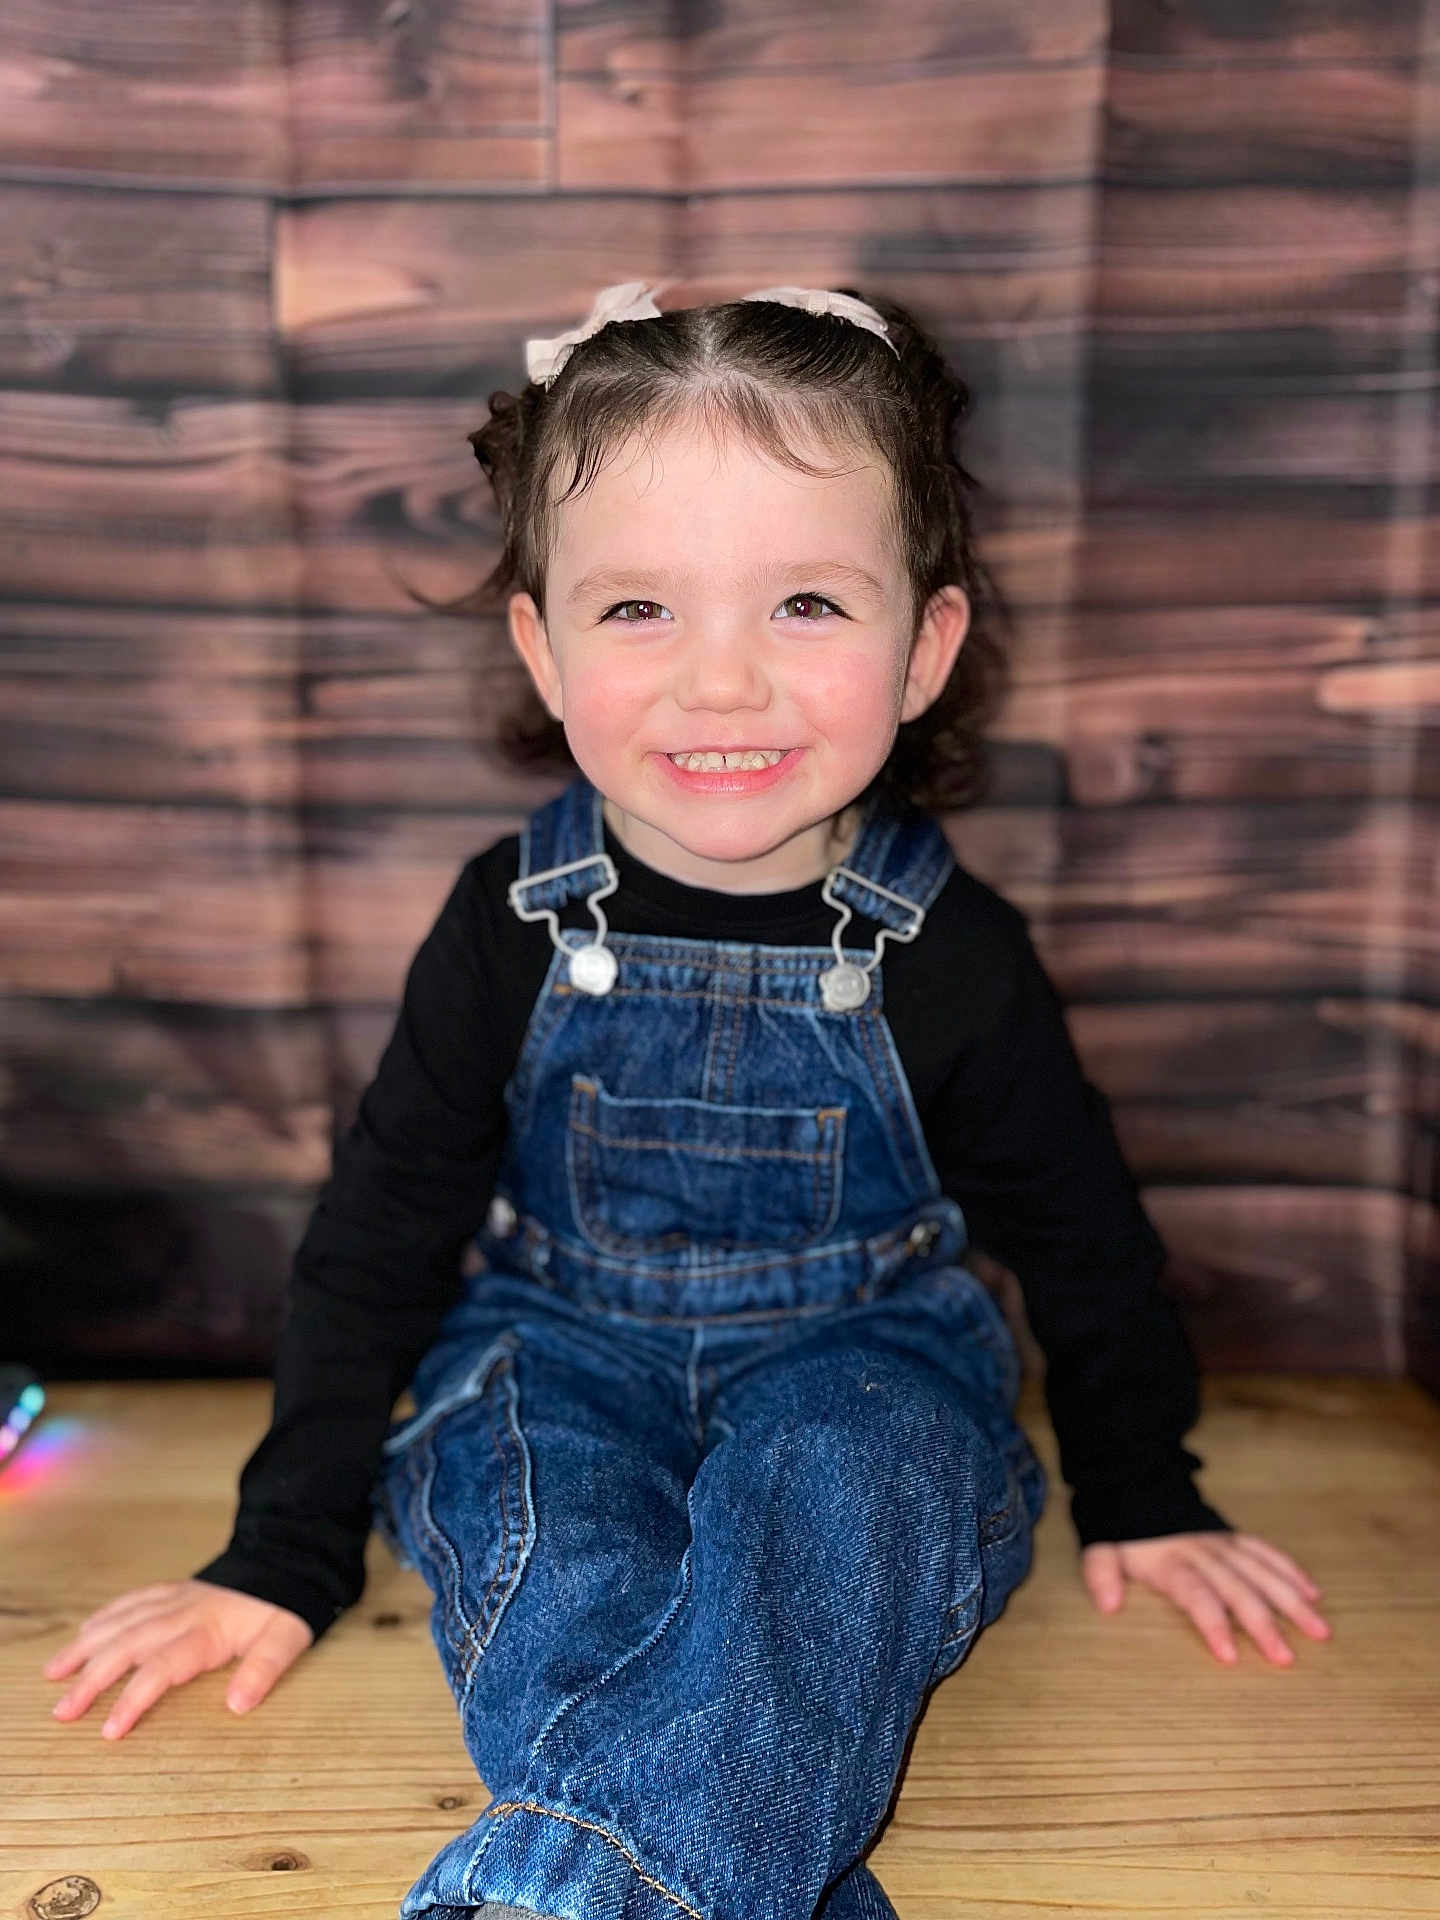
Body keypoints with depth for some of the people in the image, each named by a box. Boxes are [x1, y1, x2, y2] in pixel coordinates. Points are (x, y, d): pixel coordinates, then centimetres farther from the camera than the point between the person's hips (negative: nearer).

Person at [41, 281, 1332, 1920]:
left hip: (856, 1366, -1)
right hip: (562, 1363, 2)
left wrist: (1141, 1501, 15)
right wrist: (287, 1551, 2)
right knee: (557, 1571, -30)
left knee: (840, 1492, -34)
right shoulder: (512, 926, -9)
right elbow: (383, 1229, 0)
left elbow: (1081, 1232, 6)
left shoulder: (951, 955, -11)